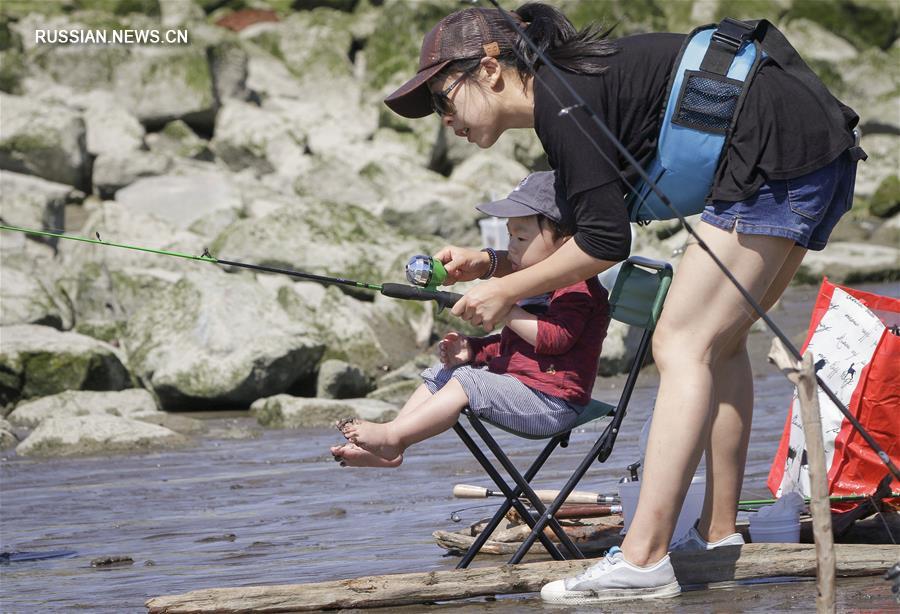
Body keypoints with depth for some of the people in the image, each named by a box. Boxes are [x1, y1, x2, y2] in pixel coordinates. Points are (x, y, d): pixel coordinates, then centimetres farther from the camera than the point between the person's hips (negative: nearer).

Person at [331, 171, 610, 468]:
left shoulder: (576, 289, -12)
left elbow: (556, 338, -27)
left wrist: (507, 310, -23)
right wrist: (472, 349, 11)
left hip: (548, 402, -11)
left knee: (466, 381, -25)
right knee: (440, 375, 11)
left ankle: (390, 435, -26)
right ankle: (389, 450, -4)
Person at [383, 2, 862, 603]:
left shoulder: (558, 96, -10)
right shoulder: (574, 85, 20)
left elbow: (606, 241, -11)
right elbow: (581, 234, 28)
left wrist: (507, 291, -1)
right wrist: (489, 263, 22)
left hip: (777, 152, -10)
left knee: (682, 343, -11)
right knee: (719, 339, 16)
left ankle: (643, 561, -17)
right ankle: (718, 535, 18)